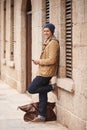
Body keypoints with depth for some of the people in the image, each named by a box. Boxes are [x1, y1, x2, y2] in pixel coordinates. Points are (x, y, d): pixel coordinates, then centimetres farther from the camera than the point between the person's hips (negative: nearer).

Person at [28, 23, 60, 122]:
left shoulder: (53, 43, -15)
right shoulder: (47, 42, 16)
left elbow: (52, 60, -22)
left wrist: (39, 61, -11)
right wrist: (39, 61, 7)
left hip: (46, 72, -10)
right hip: (43, 71, 10)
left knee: (31, 89, -9)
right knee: (42, 95, 12)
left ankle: (52, 87, -1)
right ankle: (42, 116, 18)